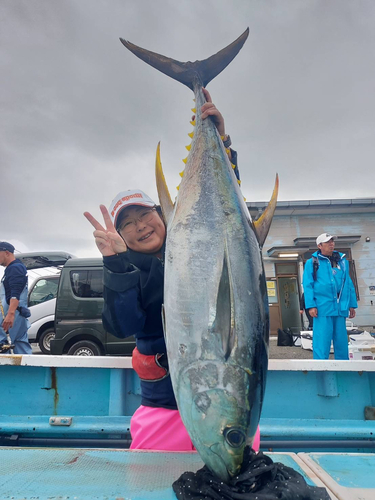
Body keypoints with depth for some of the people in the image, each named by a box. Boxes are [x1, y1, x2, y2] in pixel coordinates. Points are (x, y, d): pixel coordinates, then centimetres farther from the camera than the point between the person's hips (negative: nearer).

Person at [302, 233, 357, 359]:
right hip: (323, 308, -4)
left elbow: (349, 284, 17)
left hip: (341, 309, 5)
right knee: (322, 341, -4)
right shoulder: (312, 262, 2)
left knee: (341, 341, 10)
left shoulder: (342, 261, 16)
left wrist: (352, 304, 12)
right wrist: (311, 306, -12)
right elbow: (307, 285, -4)